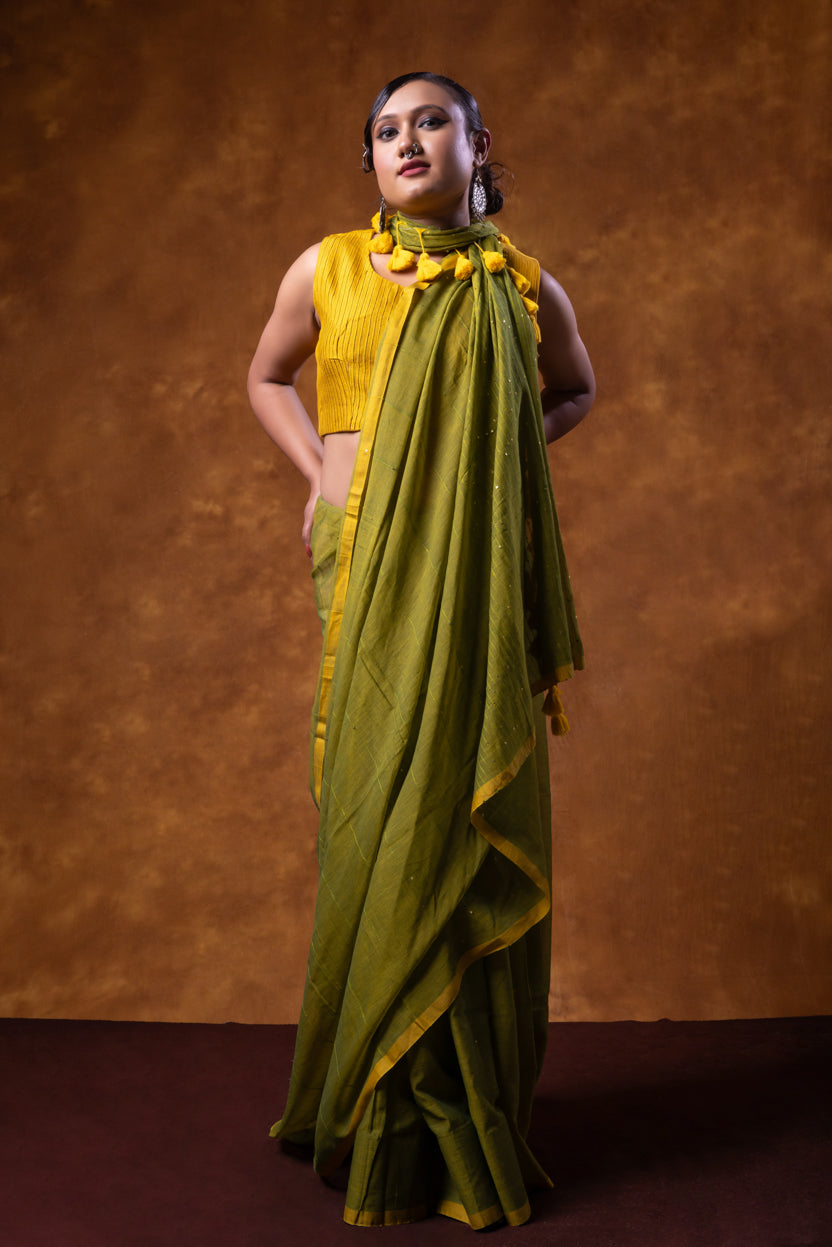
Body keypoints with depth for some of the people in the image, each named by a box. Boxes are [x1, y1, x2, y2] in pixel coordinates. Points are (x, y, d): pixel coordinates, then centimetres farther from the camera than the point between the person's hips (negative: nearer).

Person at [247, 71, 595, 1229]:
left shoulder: (525, 289, 6)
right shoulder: (328, 269, 6)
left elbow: (575, 392, 23)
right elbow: (267, 376, 21)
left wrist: (497, 450, 6)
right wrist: (321, 472, 5)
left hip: (484, 576, 0)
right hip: (371, 572, 0)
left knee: (475, 814, 1)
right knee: (382, 815, 1)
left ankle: (479, 1108, 14)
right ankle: (390, 1119, 14)